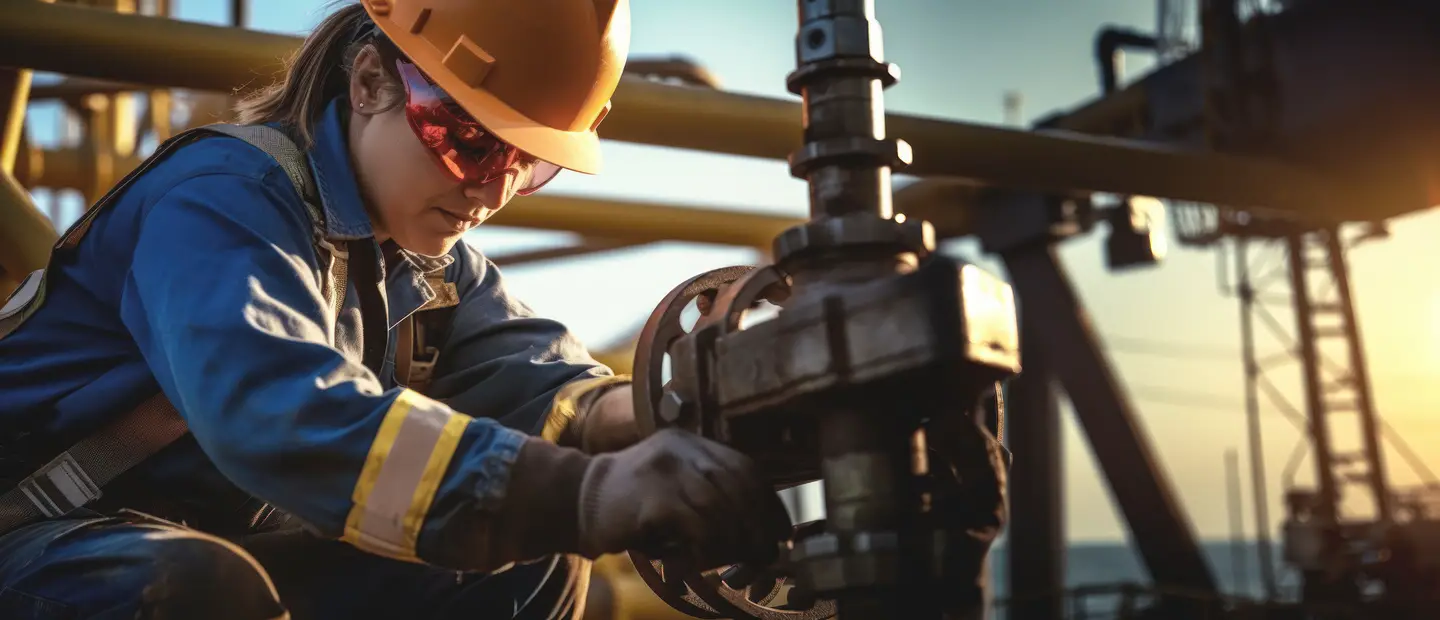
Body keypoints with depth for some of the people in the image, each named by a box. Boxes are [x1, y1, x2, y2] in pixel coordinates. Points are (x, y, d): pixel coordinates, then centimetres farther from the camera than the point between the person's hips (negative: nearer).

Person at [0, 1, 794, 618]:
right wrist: (579, 494, -53)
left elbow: (524, 368, -9)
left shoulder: (422, 247, 3)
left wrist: (660, 426, -33)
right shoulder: (224, 202, -24)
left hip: (240, 545, 8)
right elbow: (271, 408, -42)